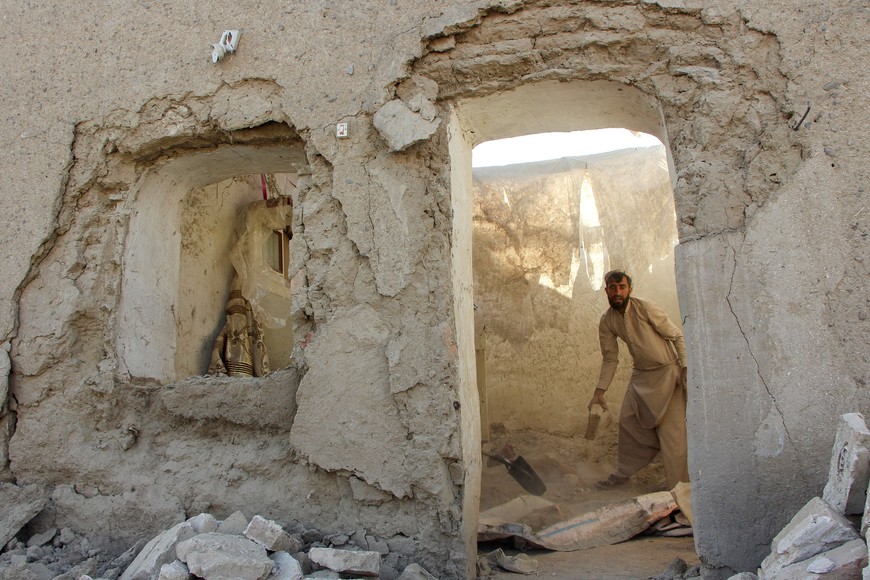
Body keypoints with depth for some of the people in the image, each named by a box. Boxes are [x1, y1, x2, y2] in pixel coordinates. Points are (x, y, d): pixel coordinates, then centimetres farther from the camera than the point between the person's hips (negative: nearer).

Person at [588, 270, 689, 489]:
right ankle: (623, 473, 25)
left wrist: (686, 368, -18)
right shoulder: (606, 322, -3)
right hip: (640, 375, 6)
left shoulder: (645, 308, -19)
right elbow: (610, 358, 4)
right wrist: (599, 392, -1)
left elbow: (677, 336, -11)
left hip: (667, 371, -5)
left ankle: (679, 487, 6)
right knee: (628, 421, 7)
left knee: (671, 430, -6)